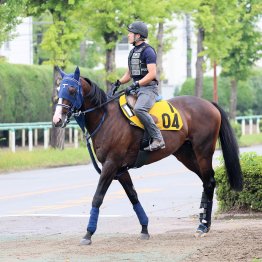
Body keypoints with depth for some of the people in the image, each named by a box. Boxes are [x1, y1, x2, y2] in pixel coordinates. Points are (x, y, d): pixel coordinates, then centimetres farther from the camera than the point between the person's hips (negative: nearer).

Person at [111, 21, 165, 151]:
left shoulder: (147, 51, -9)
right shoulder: (133, 52, 19)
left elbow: (152, 74, -16)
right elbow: (129, 74, 26)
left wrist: (135, 85, -22)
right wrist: (118, 83, 7)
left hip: (148, 88, -10)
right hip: (136, 88, 10)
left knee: (138, 109, -33)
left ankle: (157, 139, -32)